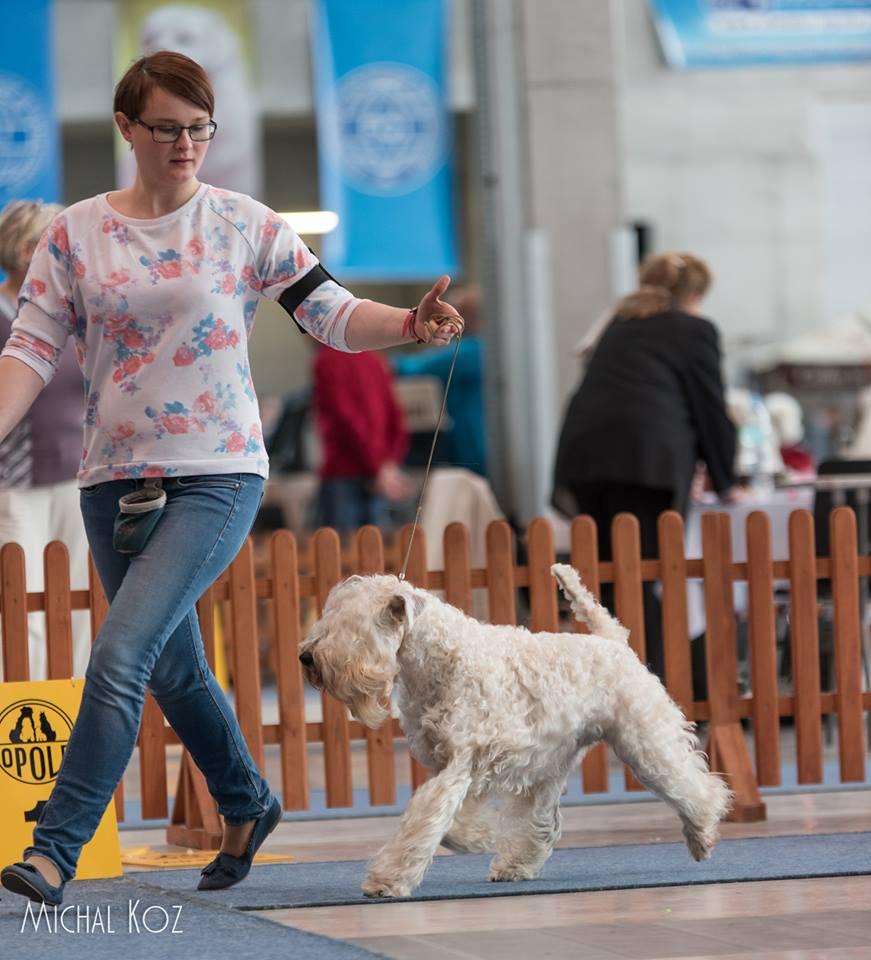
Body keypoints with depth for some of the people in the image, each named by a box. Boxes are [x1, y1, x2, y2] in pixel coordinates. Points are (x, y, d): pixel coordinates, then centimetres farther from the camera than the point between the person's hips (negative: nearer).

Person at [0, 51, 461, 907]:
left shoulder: (245, 226, 1)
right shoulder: (74, 234, 4)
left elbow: (331, 314, 0)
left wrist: (412, 325, -19)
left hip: (216, 479, -3)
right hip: (114, 481, 4)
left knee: (120, 657, -18)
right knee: (173, 670, 16)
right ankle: (247, 806, 40)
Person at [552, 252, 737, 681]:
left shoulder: (619, 325, 27)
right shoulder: (695, 330, 10)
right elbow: (711, 408, 10)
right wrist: (725, 482, 22)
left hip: (582, 450, 5)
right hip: (648, 458, -5)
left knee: (606, 577, 6)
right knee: (645, 578, -8)